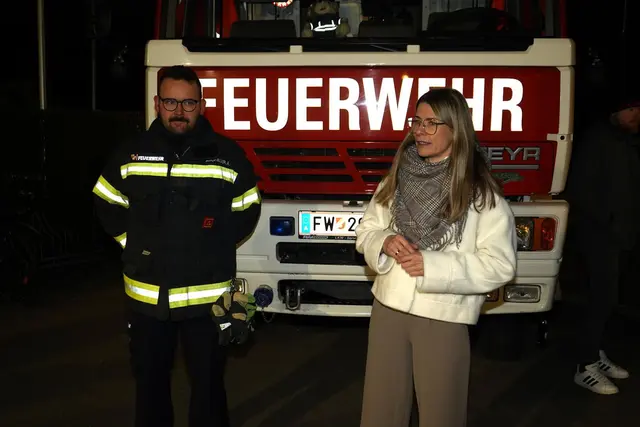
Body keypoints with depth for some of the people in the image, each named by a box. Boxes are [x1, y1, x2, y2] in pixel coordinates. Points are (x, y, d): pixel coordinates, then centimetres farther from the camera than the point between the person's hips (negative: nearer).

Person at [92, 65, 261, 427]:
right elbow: (108, 206, 14)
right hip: (146, 294, 3)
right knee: (150, 380, 18)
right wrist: (137, 246, 9)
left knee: (208, 382, 11)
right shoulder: (131, 155, 0)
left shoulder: (228, 156, -6)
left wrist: (214, 250, 4)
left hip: (207, 295, -2)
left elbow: (246, 211, 7)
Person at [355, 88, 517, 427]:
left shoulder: (481, 192, -12)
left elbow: (499, 264, -14)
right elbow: (366, 230, 11)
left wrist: (433, 266, -21)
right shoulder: (397, 177, 4)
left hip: (443, 316, -4)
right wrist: (384, 243, -12)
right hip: (388, 306, 5)